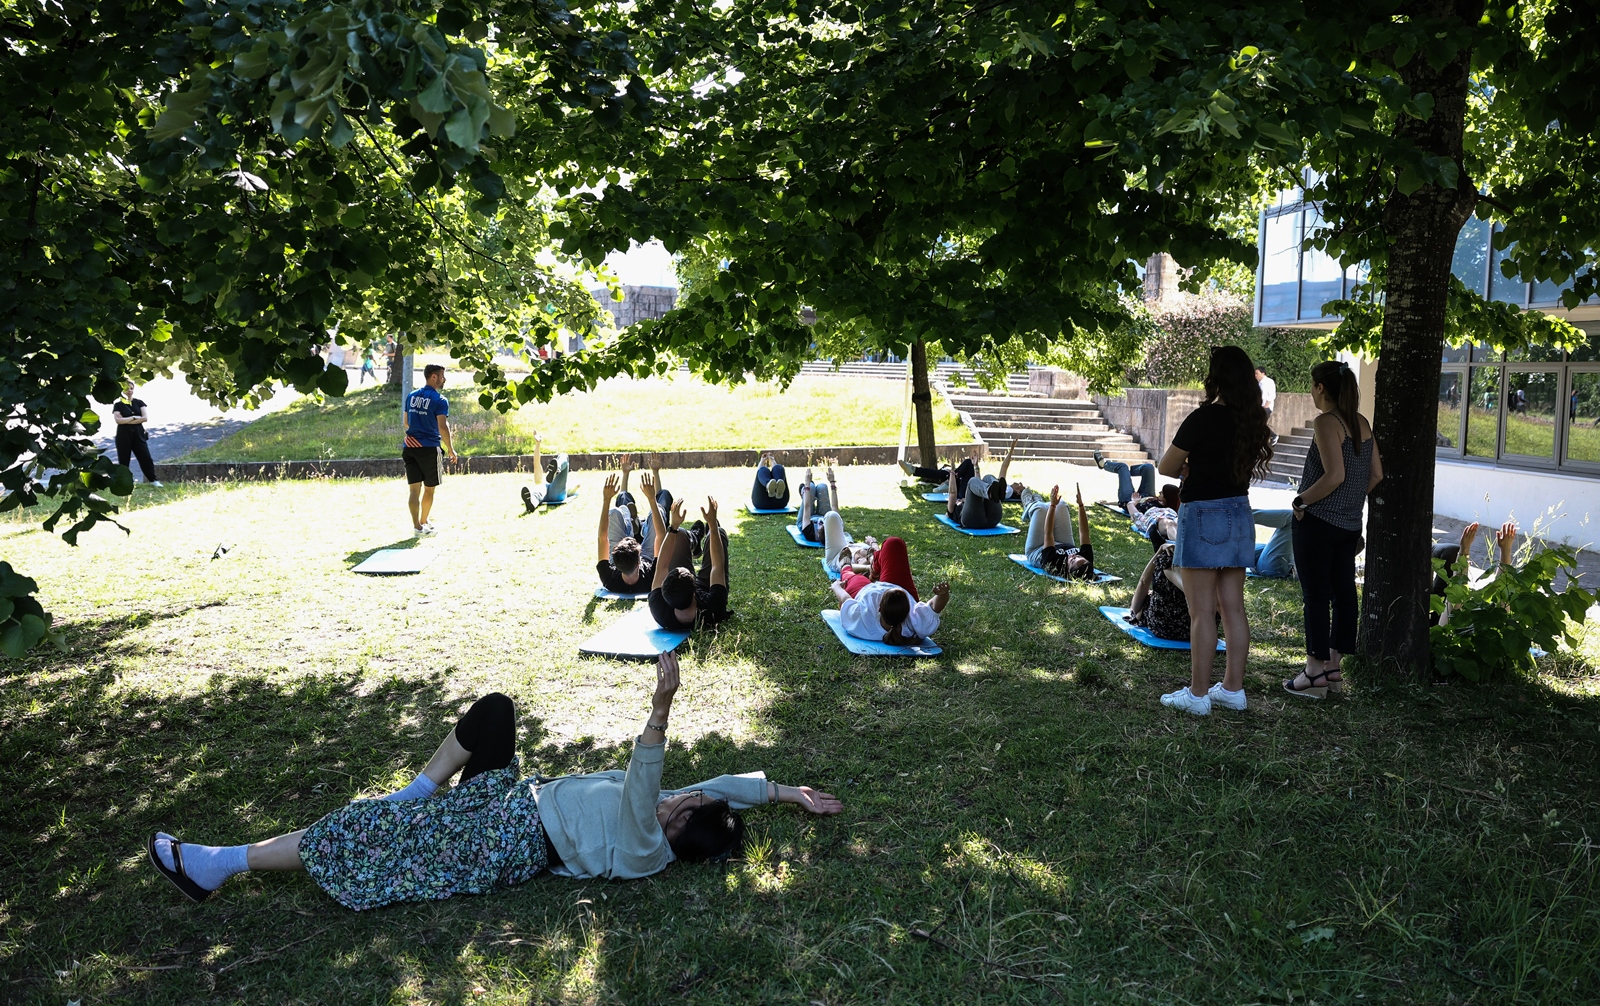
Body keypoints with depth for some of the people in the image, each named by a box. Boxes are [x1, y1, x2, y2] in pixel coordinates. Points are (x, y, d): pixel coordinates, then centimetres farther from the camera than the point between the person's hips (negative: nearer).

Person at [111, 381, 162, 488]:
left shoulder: (139, 402, 6)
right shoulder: (118, 405, 1)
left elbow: (145, 418, -6)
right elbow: (118, 420, -13)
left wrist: (126, 421, -10)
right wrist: (134, 418, -14)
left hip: (138, 434, 1)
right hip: (123, 435, -1)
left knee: (146, 458, -1)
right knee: (123, 460, 4)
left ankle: (153, 480, 3)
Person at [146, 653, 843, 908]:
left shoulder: (643, 848, -26)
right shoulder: (667, 813, -3)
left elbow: (641, 778, -43)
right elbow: (729, 782, 9)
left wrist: (660, 711, -53)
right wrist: (789, 792, 9)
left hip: (505, 844, -9)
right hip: (518, 797, 9)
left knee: (354, 842, -11)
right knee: (494, 707, 8)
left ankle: (221, 865, 0)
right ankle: (415, 798, 17)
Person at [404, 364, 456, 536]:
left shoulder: (411, 396, 11)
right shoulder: (439, 400, -10)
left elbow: (406, 423, 18)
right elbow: (443, 427, -15)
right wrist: (451, 449, -7)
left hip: (410, 447, 5)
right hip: (429, 448, -5)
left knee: (414, 488, 3)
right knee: (429, 488, 12)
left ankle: (417, 526, -1)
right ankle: (424, 522, 22)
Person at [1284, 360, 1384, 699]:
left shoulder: (1326, 423, -15)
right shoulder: (1361, 423, 10)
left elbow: (1335, 474, -24)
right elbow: (1376, 474, 11)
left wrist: (1302, 500, -13)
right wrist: (1351, 502, 17)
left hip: (1318, 522, -8)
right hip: (1350, 525, 8)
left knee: (1316, 595, -2)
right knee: (1343, 593, 11)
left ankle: (1315, 673, 3)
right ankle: (1333, 667, 20)